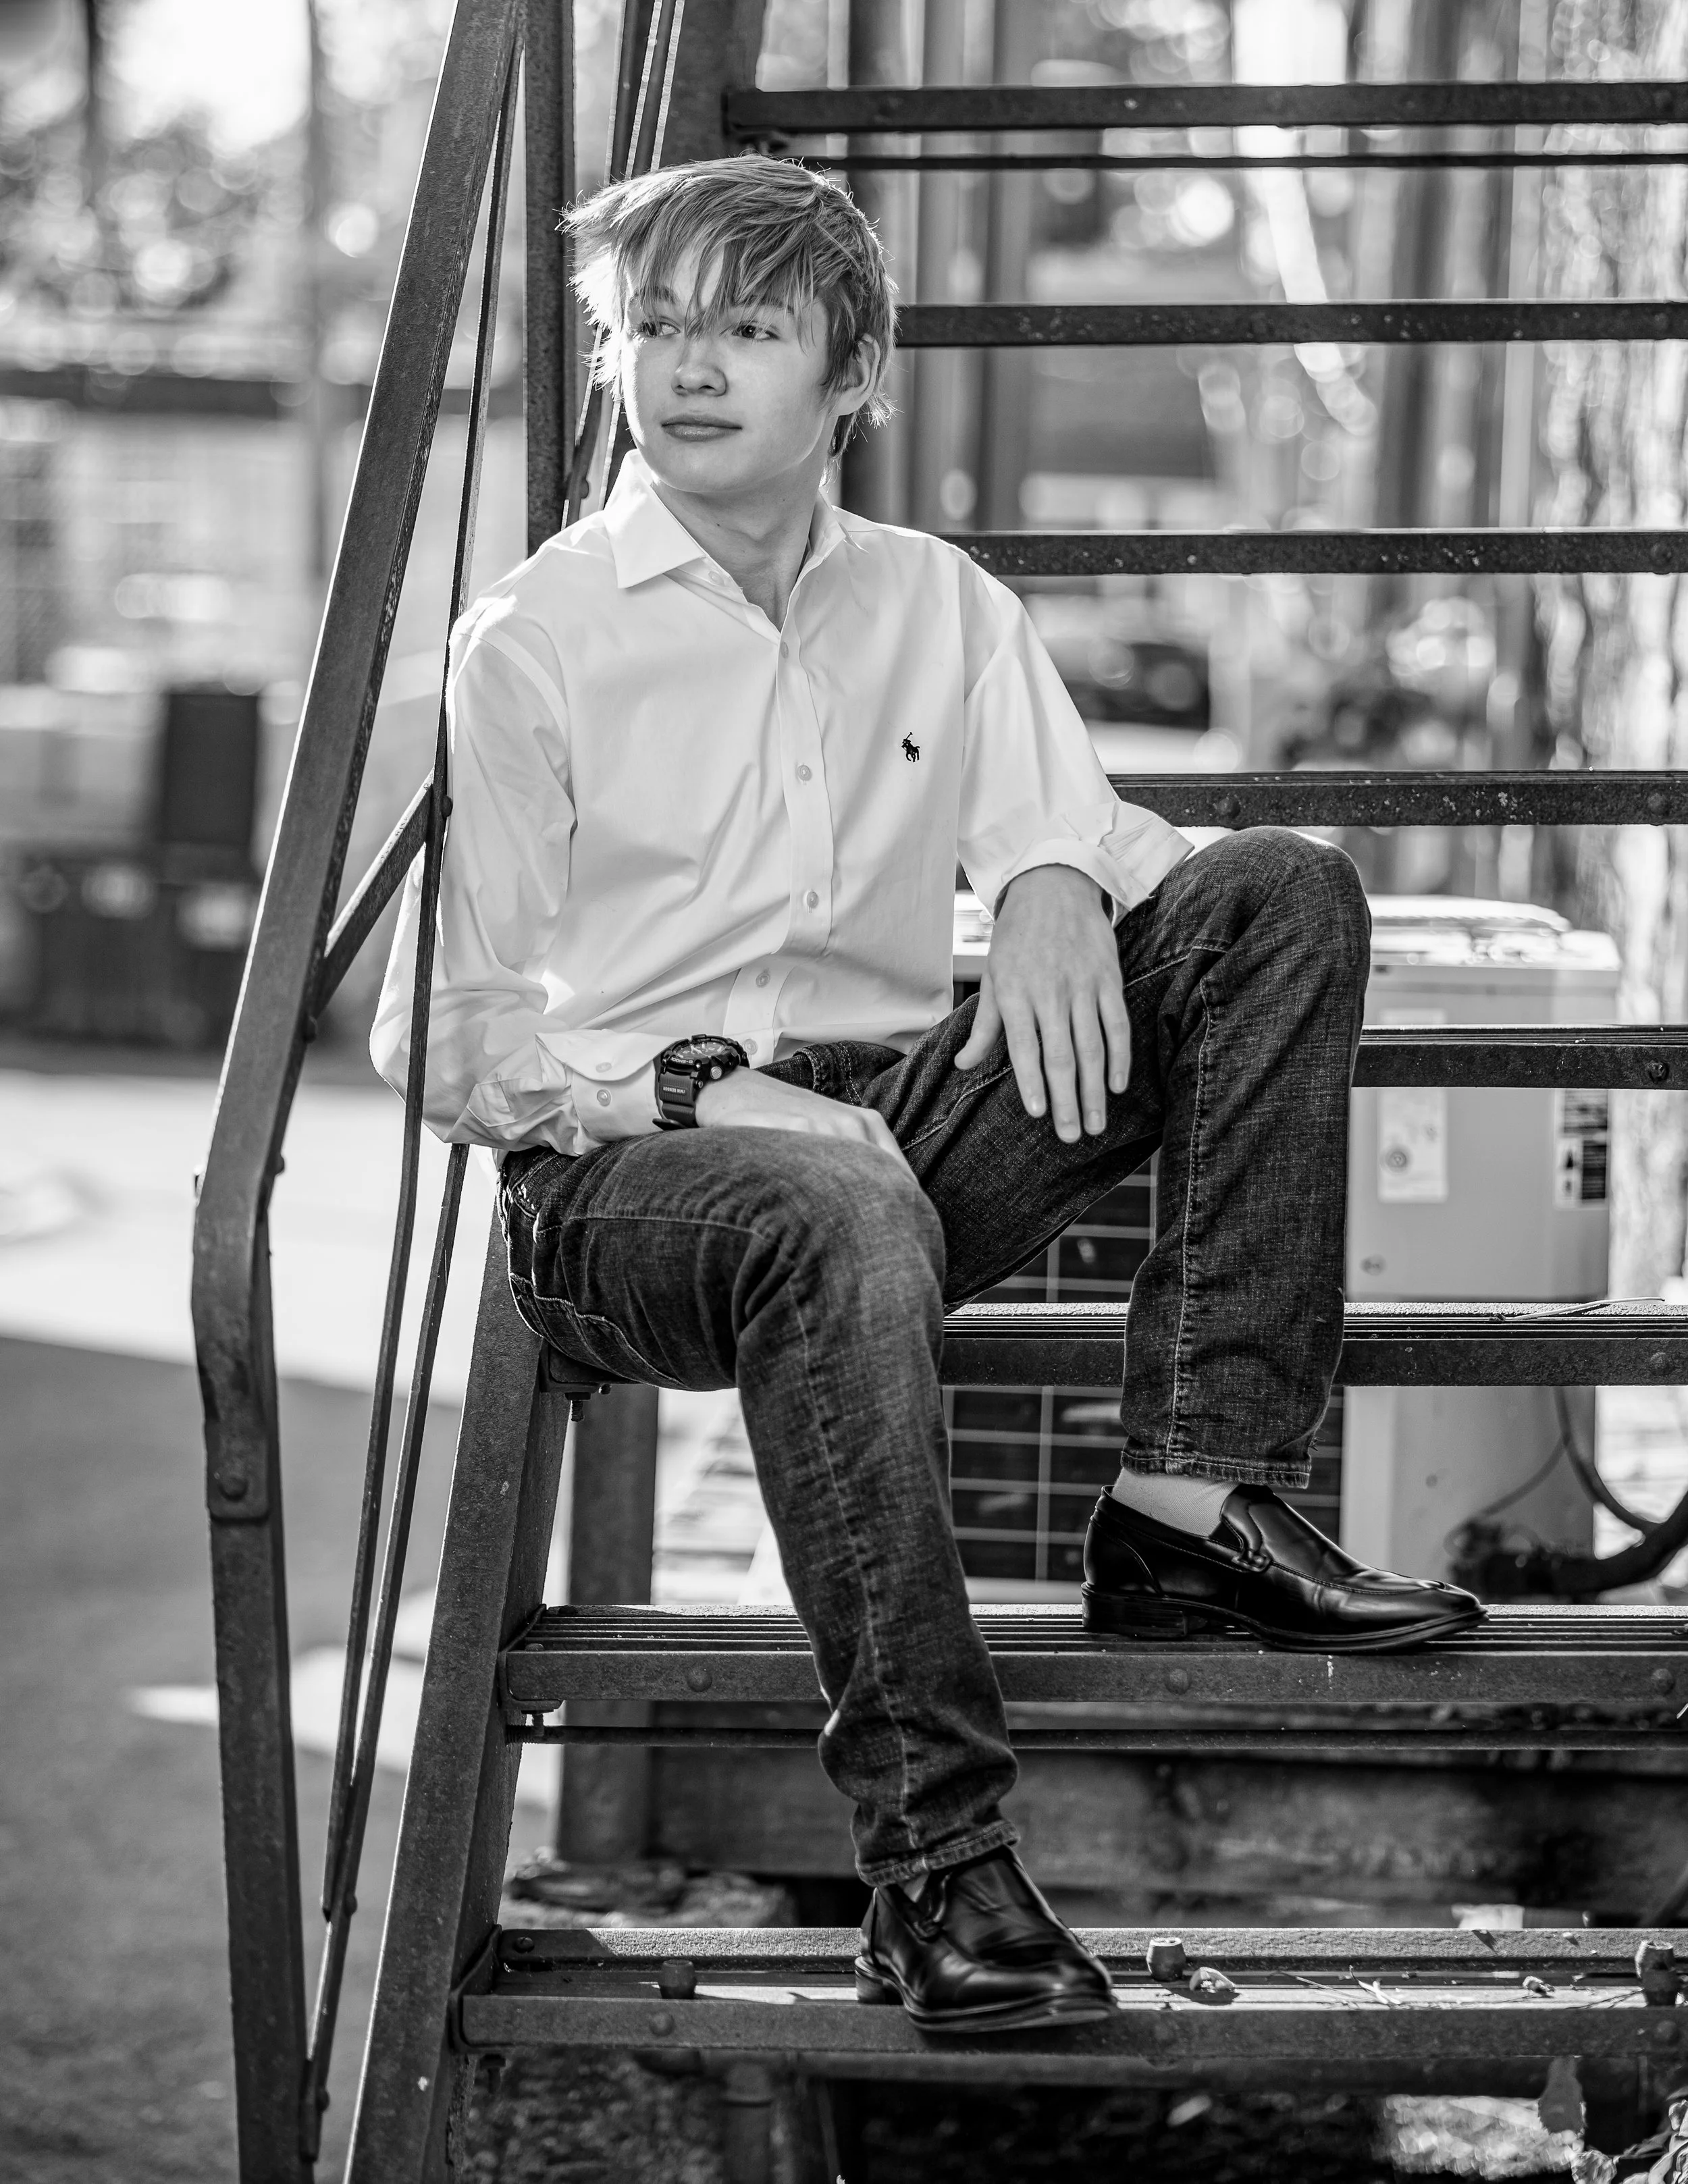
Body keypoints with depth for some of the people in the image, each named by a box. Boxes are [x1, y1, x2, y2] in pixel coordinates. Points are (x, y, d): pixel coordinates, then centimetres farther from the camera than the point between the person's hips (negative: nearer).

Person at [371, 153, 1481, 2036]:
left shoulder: (938, 608, 15)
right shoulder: (531, 644, 2)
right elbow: (452, 1034, 0)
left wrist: (1053, 880, -11)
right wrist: (699, 1091, -16)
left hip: (907, 1111, 5)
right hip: (622, 1161, -5)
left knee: (1282, 896, -11)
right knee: (845, 1218, -42)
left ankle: (1194, 1501, -21)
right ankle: (934, 1864, -43)